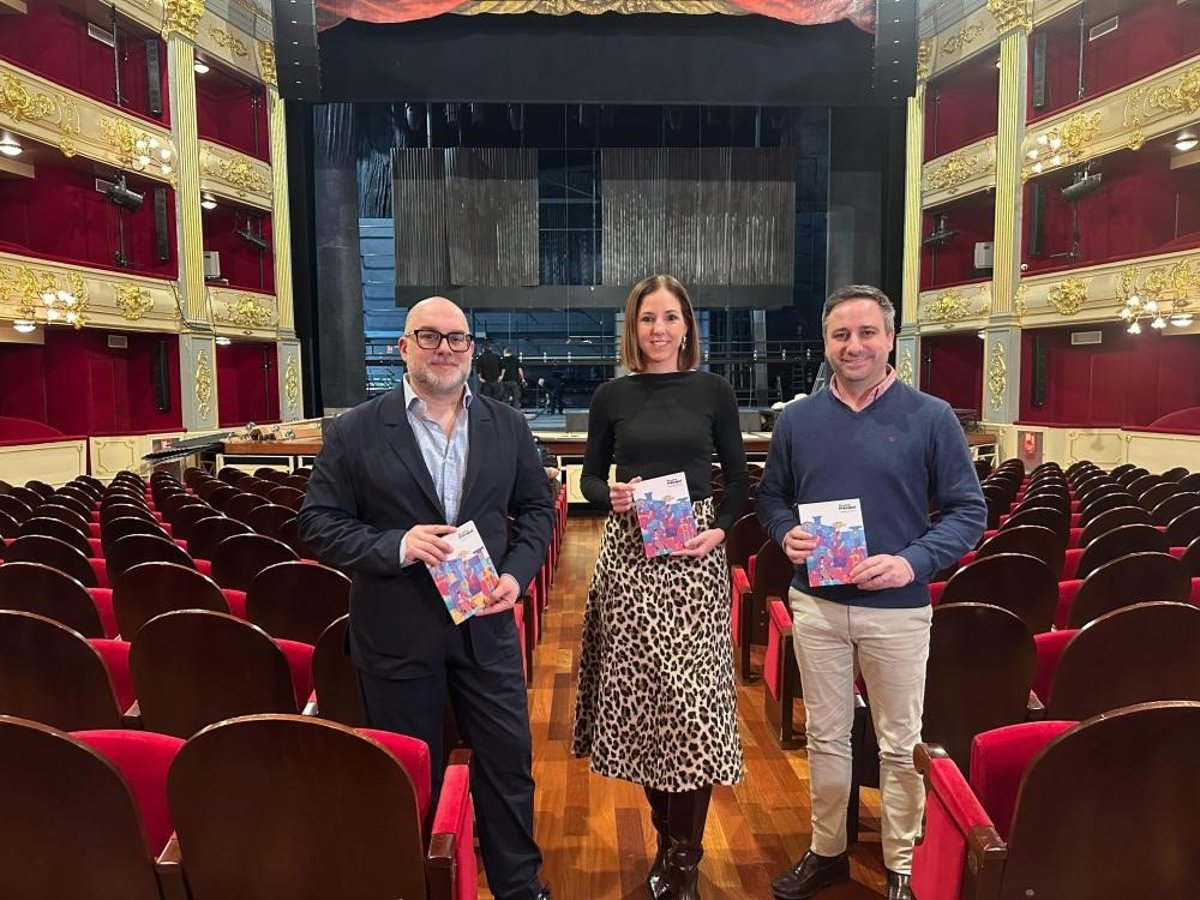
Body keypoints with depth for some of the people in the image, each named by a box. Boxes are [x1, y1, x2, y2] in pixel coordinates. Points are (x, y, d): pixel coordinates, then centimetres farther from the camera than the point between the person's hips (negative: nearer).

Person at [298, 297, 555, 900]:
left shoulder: (507, 426, 3)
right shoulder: (355, 431, -5)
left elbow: (537, 507, 9)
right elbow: (319, 521, -5)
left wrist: (517, 572, -8)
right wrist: (394, 546, -21)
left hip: (486, 625, 3)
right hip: (396, 635, -2)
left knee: (508, 763, 13)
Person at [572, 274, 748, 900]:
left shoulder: (713, 391, 3)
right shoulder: (611, 396, 5)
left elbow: (738, 478, 6)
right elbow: (590, 479, 8)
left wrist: (720, 530, -9)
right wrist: (610, 494, -13)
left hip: (694, 556, -1)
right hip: (629, 555, 1)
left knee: (693, 694, -3)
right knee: (638, 692, 6)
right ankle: (666, 835, 28)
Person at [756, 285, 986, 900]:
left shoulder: (931, 417, -5)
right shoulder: (796, 420, 3)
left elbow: (968, 510, -4)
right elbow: (770, 496, 11)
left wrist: (913, 561, -18)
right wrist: (785, 533, -10)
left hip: (897, 608, -2)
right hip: (816, 603, 3)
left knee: (900, 745, 11)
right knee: (825, 735, 16)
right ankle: (827, 850, 35)